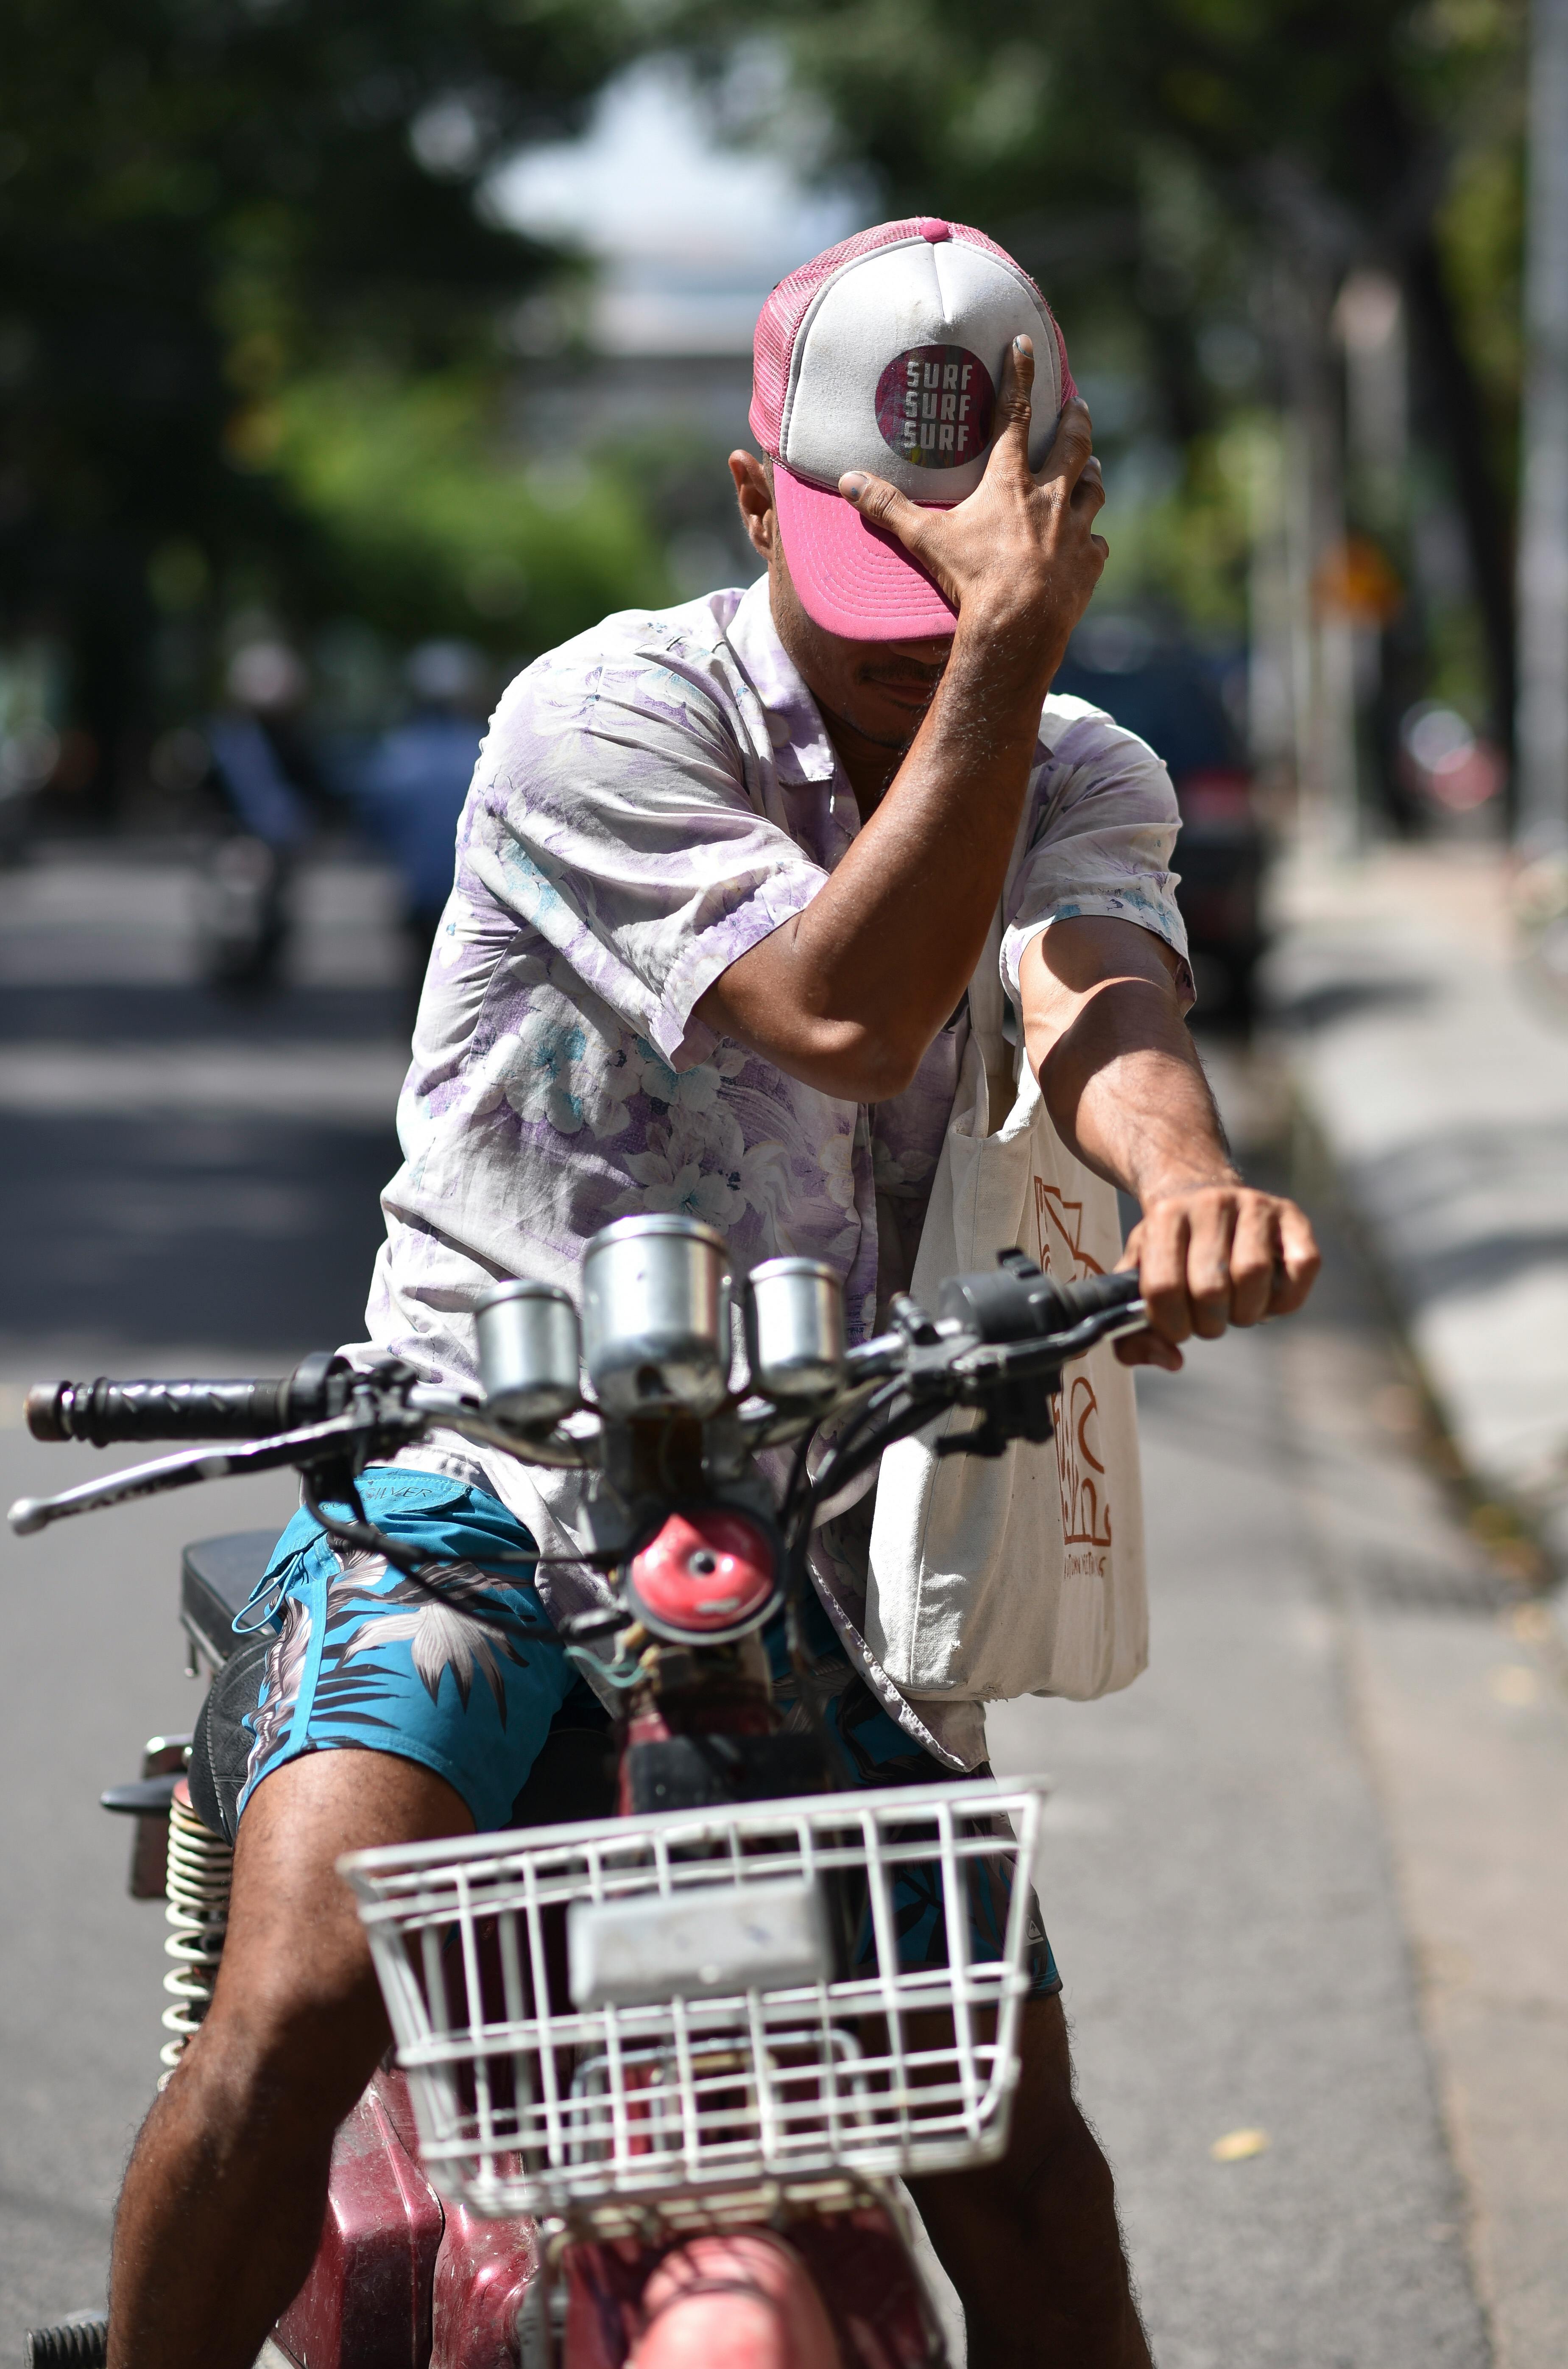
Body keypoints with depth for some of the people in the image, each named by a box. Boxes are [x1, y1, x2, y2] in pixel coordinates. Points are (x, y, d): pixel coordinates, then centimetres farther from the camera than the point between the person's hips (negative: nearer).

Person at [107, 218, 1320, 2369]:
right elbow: (844, 1019, -23)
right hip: (478, 1482, -4)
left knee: (1015, 2140, 0)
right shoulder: (606, 718, -10)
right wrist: (1007, 644, -27)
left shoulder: (1081, 780, 4)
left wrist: (1185, 1176, -43)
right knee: (302, 1992, -25)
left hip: (810, 1530, 4)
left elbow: (1094, 999, -19)